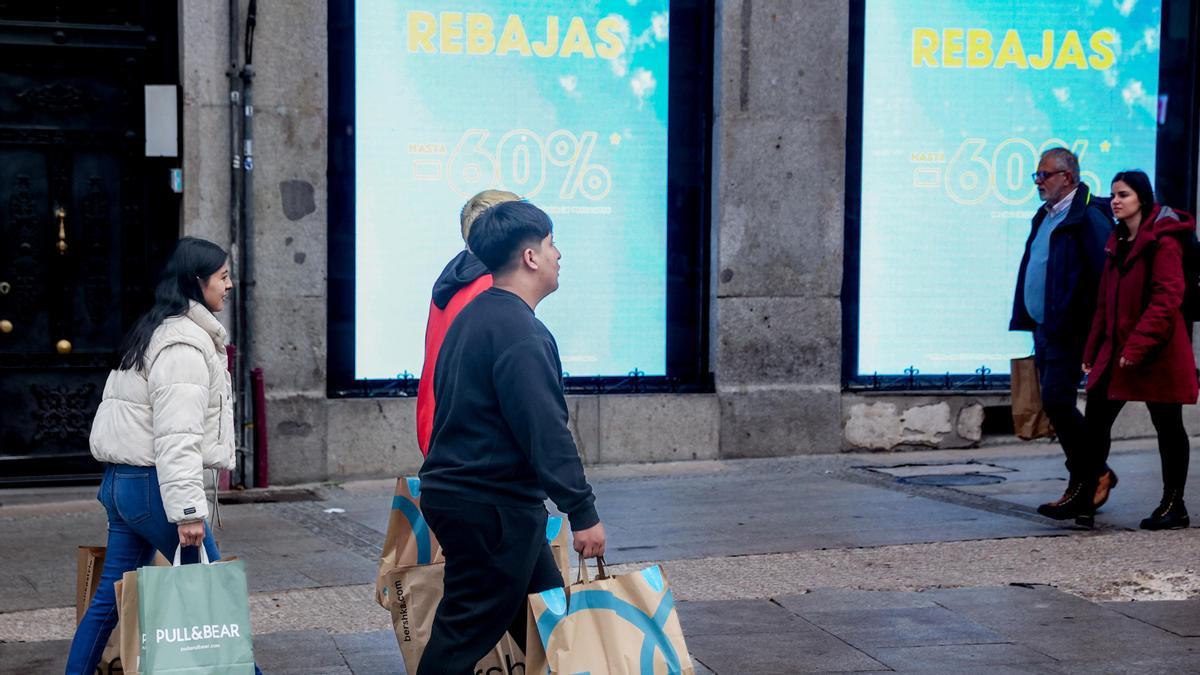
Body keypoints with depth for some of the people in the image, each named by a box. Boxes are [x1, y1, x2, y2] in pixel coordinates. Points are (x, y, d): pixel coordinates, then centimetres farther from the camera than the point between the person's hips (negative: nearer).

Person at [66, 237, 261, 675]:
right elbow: (177, 436, -22)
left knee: (111, 595, 12)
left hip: (123, 480, 10)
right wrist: (188, 509, -25)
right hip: (153, 485, -10)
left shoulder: (156, 332, 18)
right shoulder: (184, 344, -15)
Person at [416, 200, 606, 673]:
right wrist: (583, 512, -21)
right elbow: (546, 433, -24)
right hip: (492, 509, -10)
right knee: (467, 633, -3)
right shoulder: (521, 334, -20)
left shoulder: (473, 316, 13)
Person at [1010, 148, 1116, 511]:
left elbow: (1105, 276, -18)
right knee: (1056, 406, 10)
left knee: (1056, 402, -13)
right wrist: (1028, 321, 15)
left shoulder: (1088, 219, -13)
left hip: (1068, 331, -9)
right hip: (1044, 329, 9)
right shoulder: (1045, 217, 16)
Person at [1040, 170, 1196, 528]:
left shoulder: (1163, 241, -11)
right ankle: (1080, 497, 11)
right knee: (1095, 421, 5)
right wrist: (1092, 352, 15)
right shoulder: (1118, 242, 15)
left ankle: (1174, 507, 13)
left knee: (1167, 427, 4)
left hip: (1157, 352, -8)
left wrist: (1139, 345, -24)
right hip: (1116, 351, 8)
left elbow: (1167, 298, -19)